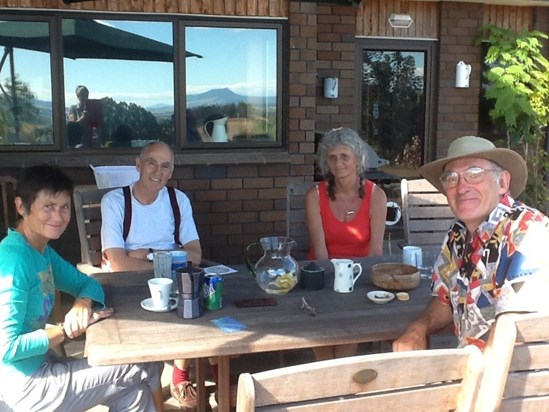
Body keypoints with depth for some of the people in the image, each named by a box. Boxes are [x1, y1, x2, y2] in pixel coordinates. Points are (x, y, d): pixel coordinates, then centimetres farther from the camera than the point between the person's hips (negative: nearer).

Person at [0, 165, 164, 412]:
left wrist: (83, 304, -10)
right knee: (145, 369, 0)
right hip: (24, 386, -8)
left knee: (135, 392, 11)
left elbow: (87, 283, 13)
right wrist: (68, 330, -16)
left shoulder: (42, 252, 4)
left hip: (39, 368, 8)